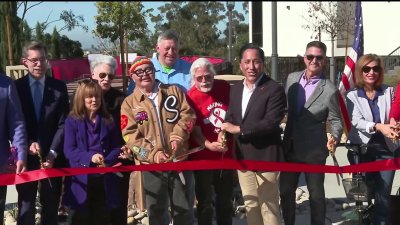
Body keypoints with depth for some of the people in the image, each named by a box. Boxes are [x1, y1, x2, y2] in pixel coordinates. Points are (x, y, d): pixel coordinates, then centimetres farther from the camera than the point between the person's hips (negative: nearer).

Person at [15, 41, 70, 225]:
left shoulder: (59, 87, 3)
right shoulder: (16, 86, 1)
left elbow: (63, 124, -1)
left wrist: (52, 153, -10)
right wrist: (28, 144, -15)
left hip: (52, 157, 1)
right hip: (26, 157, -1)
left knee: (51, 206, 10)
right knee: (26, 207, 3)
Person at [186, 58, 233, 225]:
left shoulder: (224, 87, -2)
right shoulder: (191, 97, -16)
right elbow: (193, 129, -15)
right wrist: (209, 145, -27)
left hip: (226, 153, 5)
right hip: (203, 156, -4)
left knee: (226, 199, 18)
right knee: (205, 201, 7)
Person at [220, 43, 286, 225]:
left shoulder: (274, 89, -12)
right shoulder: (235, 89, 10)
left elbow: (271, 123, -22)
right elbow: (230, 116, 13)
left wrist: (238, 129, -18)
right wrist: (224, 132, -9)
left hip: (265, 156, -6)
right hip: (242, 157, 7)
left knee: (268, 206, 2)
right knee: (250, 204, 16)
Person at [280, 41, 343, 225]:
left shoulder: (329, 90, -15)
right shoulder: (292, 78, 0)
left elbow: (336, 120, -7)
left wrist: (335, 136, -26)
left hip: (313, 149, -5)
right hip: (290, 146, 5)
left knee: (316, 194, 9)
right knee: (285, 191, 15)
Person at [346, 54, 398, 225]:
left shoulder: (389, 92, 7)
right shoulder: (352, 95, 1)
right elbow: (356, 121, -12)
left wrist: (395, 127, -20)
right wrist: (378, 126, -28)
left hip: (386, 148, 1)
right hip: (362, 149, -1)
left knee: (383, 195, -2)